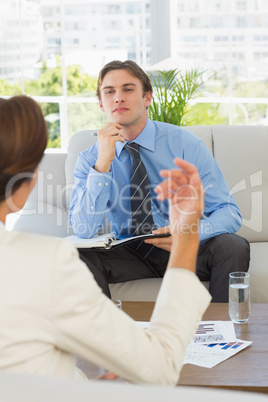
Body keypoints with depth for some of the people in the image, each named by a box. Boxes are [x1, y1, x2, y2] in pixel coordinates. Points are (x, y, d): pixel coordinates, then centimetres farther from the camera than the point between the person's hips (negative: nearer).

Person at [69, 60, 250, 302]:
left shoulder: (184, 144, -7)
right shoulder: (90, 160, -3)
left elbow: (229, 212, -10)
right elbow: (84, 229, -16)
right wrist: (103, 164, -26)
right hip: (131, 254, 1)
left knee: (233, 246, -30)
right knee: (77, 255, -27)